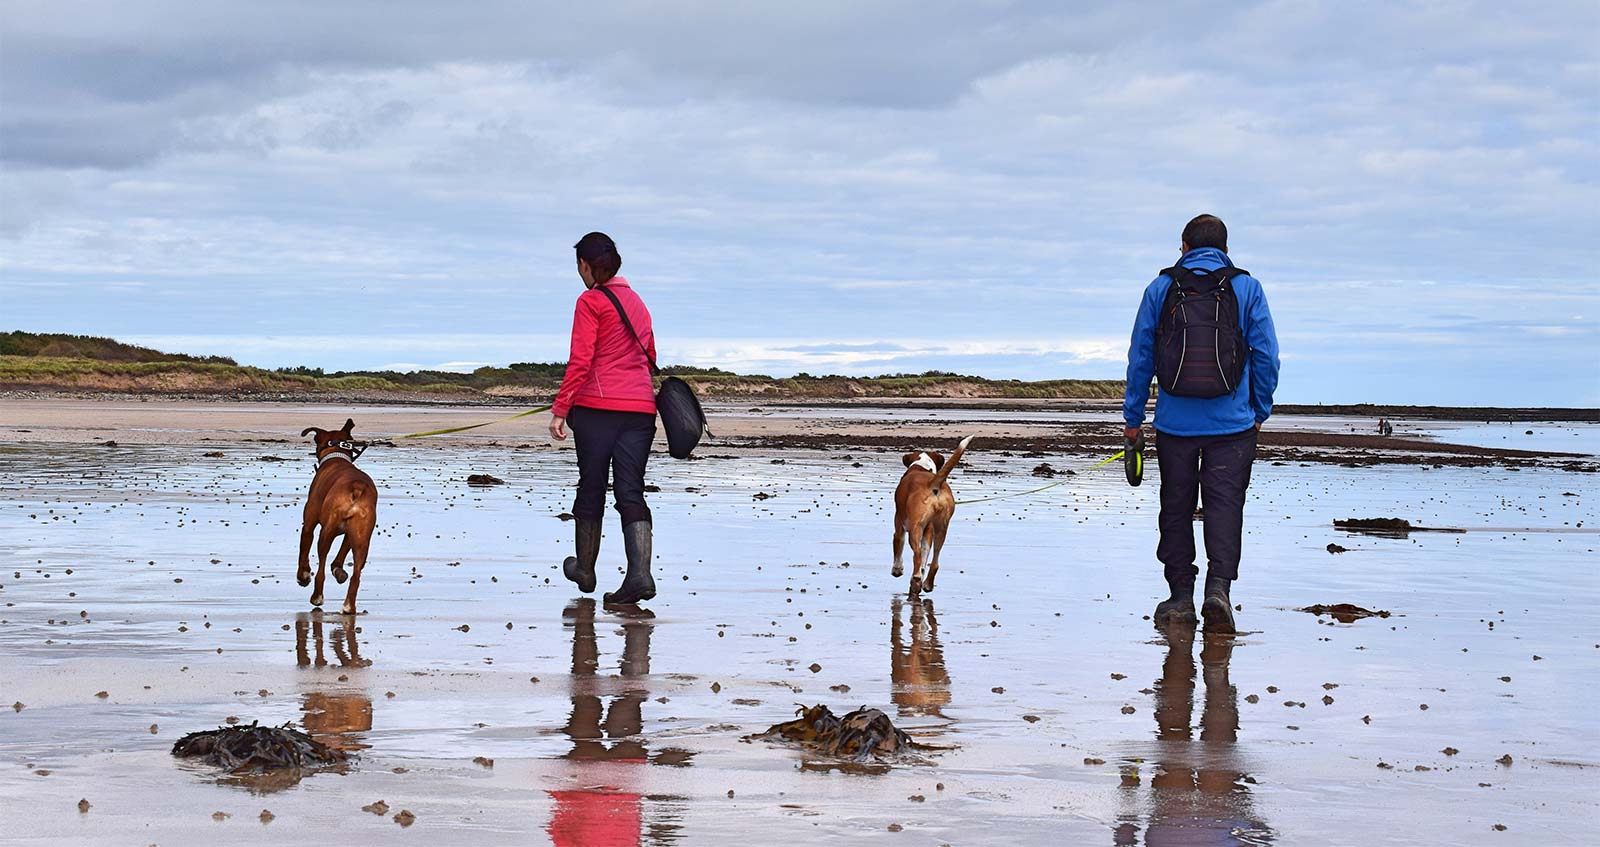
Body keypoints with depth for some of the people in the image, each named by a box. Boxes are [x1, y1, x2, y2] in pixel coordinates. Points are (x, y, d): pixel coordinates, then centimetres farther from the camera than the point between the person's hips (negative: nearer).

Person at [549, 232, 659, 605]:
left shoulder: (590, 301, -4)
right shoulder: (636, 301, 17)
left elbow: (580, 361, -12)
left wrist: (560, 410, -11)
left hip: (597, 406, -5)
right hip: (641, 407, 5)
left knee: (591, 488, 9)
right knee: (631, 492, 0)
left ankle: (584, 570, 23)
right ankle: (640, 574, -17)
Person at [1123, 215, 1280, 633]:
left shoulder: (1160, 289, 4)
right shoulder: (1247, 288, 2)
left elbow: (1140, 356, 6)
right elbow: (1266, 355, 2)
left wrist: (1133, 417, 12)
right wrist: (1260, 411, 13)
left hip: (1175, 422, 1)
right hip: (1232, 423, -1)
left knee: (1176, 508, 10)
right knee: (1225, 506, 1)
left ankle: (1180, 597, 12)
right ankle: (1218, 586, -16)